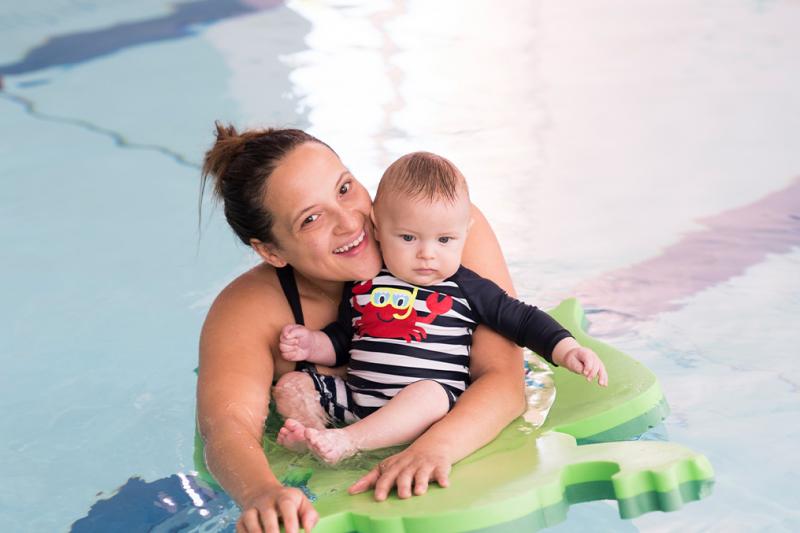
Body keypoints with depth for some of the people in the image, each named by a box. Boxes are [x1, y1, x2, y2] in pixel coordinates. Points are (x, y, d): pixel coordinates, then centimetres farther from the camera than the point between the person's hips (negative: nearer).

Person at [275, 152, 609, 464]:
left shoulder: (466, 289, 5)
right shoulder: (363, 285, 13)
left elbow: (523, 320, 9)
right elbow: (340, 340, 23)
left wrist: (567, 351, -3)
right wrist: (311, 344, 3)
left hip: (434, 400, -4)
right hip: (355, 396, 4)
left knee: (429, 392, -36)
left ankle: (346, 441, -42)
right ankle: (315, 434, -34)